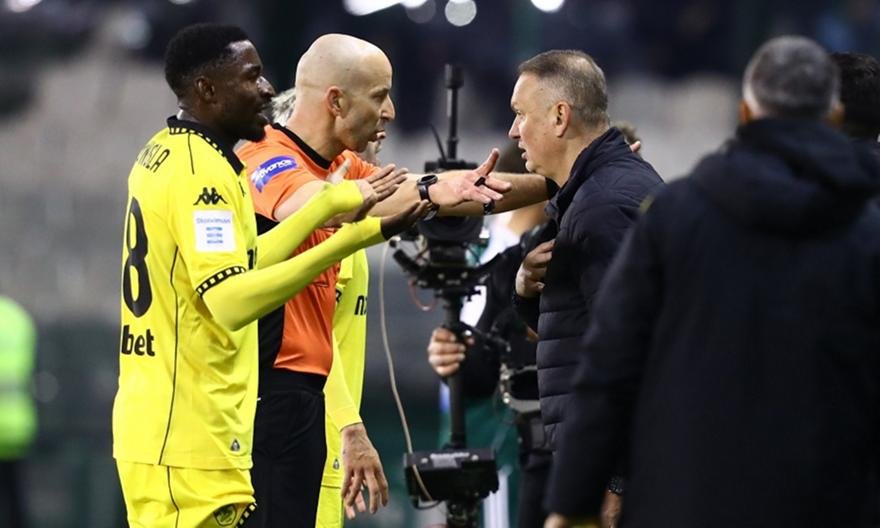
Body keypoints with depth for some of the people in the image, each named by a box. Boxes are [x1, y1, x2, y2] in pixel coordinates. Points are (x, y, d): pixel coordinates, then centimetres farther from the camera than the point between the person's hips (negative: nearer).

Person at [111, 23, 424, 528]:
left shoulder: (162, 155, 15)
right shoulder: (202, 171, -15)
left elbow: (238, 264, 18)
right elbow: (231, 301, -26)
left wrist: (327, 206, 17)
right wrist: (344, 240, -33)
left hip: (153, 424, 10)